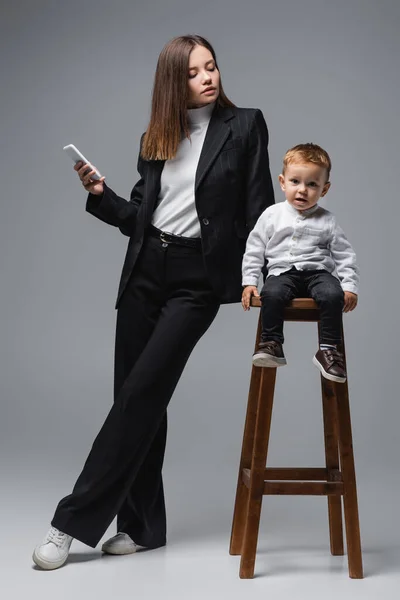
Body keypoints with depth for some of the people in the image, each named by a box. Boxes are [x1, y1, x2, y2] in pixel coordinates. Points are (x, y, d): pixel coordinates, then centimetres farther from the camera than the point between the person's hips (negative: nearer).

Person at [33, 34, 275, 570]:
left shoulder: (244, 126, 2)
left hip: (197, 278, -5)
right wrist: (100, 195, -3)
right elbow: (139, 217, 14)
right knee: (136, 397, 4)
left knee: (142, 392, -11)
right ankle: (142, 525, 15)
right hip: (145, 272, 5)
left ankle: (75, 521, -6)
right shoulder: (155, 139, 13)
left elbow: (259, 206, 0)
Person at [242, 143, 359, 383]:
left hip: (318, 271, 0)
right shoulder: (272, 215, 8)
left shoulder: (327, 221, 8)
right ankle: (272, 344, -20)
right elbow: (254, 249, 11)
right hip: (282, 271, 0)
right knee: (272, 294, -34)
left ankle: (329, 349, -20)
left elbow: (344, 255, 10)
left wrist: (350, 286, -1)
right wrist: (249, 282, 3)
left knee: (333, 295, -32)